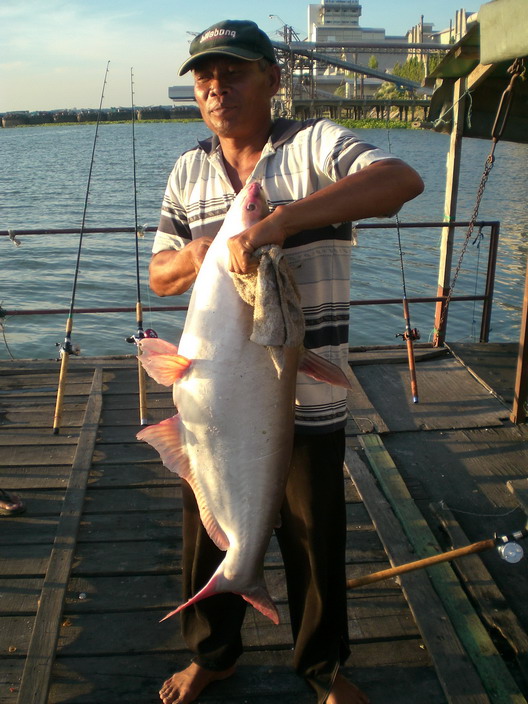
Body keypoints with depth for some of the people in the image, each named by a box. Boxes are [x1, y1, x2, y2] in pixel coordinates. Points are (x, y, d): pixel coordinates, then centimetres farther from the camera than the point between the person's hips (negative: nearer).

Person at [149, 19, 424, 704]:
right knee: (208, 533, 19)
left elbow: (401, 179, -29)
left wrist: (278, 220, -39)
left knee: (316, 539, 15)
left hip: (308, 398, -3)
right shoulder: (188, 170, 6)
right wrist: (193, 256, -14)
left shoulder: (316, 144, -9)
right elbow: (160, 276, 10)